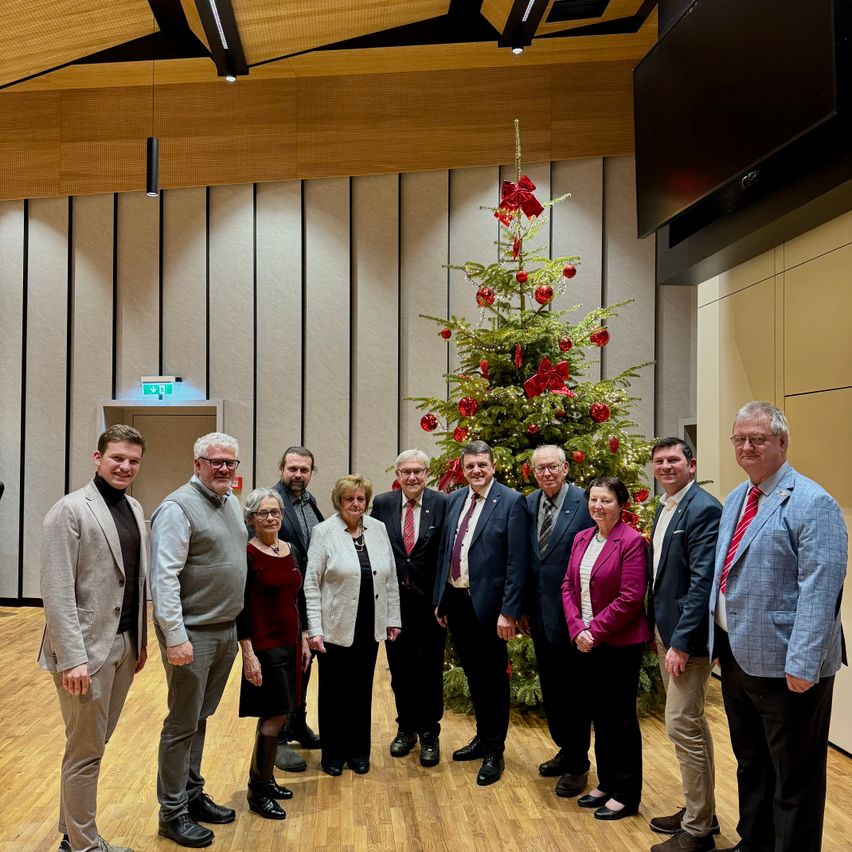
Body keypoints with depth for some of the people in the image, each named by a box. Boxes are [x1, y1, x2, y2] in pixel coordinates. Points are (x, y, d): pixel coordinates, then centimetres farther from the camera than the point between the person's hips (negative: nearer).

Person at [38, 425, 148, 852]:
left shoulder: (134, 509, 10)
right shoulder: (70, 510, -12)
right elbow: (57, 591, -16)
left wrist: (141, 638, 13)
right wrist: (73, 657, -19)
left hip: (125, 644, 7)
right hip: (87, 647, -7)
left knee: (94, 744, 17)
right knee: (85, 751, 6)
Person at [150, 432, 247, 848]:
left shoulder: (232, 503, 10)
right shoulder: (178, 507, -15)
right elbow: (164, 577, -20)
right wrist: (175, 636, -24)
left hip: (227, 630, 8)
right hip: (193, 633, -7)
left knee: (200, 718, 18)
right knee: (183, 724, 4)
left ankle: (193, 794, 31)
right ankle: (173, 812, 18)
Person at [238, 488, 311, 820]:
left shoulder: (288, 550, 8)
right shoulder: (248, 554, -13)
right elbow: (240, 607, -14)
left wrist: (303, 639, 15)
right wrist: (248, 653, -16)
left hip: (288, 644, 7)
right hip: (263, 646, -7)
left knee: (275, 715, 13)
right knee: (276, 715, -4)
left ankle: (264, 779, 28)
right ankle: (258, 791, 11)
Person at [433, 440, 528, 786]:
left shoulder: (511, 501, -10)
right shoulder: (454, 500, 8)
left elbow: (517, 561, -13)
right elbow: (444, 552, 12)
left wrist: (509, 611, -16)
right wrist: (440, 599, 10)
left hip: (488, 604, -6)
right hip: (456, 601, 6)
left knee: (493, 677, 7)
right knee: (473, 674, 19)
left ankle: (494, 752, 22)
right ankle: (482, 736, 37)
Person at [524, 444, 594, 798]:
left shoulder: (585, 503, -14)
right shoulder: (528, 504, 5)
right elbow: (523, 557, 8)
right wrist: (522, 607, 7)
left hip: (571, 612, -6)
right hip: (540, 613, 6)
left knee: (574, 689, 7)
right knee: (550, 688, 19)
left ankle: (577, 765, 23)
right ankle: (565, 750, 37)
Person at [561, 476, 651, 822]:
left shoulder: (632, 541, -15)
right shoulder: (581, 538, 7)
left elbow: (630, 598, -19)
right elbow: (568, 586, 7)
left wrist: (595, 631, -16)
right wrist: (577, 628, -6)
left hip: (620, 644, -7)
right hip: (586, 643, 7)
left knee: (621, 717, 5)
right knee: (600, 715, 17)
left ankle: (626, 794, 20)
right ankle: (606, 784, 31)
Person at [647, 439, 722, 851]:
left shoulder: (704, 509, -16)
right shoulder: (665, 508, 12)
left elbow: (702, 582, -21)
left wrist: (681, 640, -21)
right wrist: (659, 630, 12)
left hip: (686, 635, -9)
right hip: (665, 631, 9)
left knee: (682, 726, -3)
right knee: (691, 724, 18)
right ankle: (702, 810, 33)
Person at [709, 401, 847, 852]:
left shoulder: (812, 503, -16)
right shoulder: (735, 499, 11)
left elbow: (819, 591, -22)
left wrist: (801, 663, -24)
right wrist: (718, 641, 16)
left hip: (783, 666, -8)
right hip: (737, 657, 8)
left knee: (793, 776, 8)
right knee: (750, 764, 23)